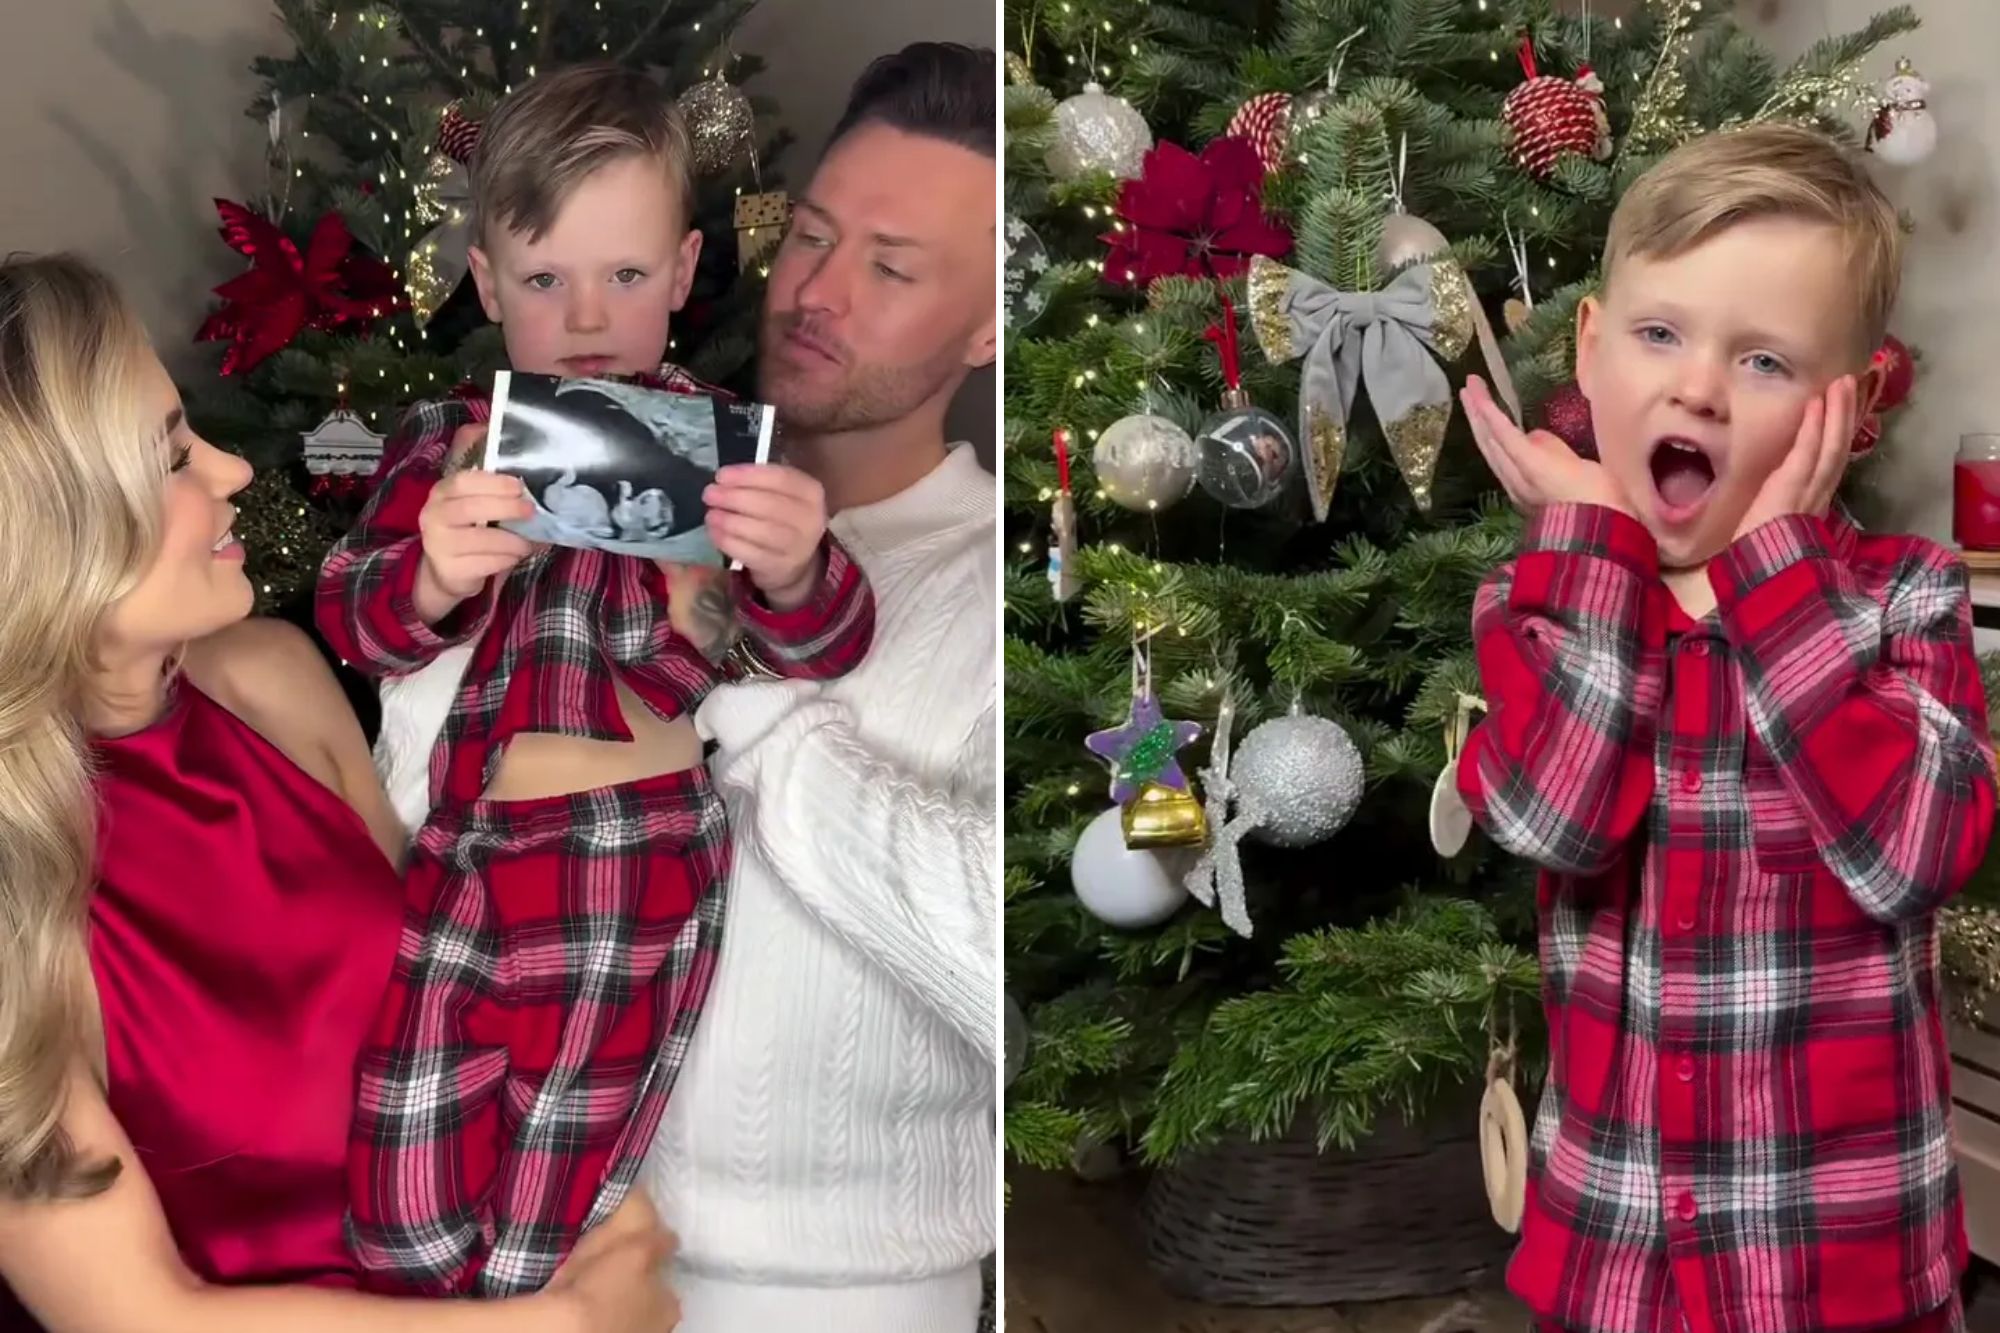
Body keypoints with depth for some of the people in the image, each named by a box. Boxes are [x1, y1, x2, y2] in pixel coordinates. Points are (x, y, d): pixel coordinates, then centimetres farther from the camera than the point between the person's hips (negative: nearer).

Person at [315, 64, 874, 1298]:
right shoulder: (448, 442, 4)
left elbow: (827, 647, -8)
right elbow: (353, 620, -5)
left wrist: (792, 575, -33)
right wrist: (428, 582, -30)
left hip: (640, 856, -2)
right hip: (460, 848, 2)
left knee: (535, 1256, 9)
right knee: (404, 1218, 6)